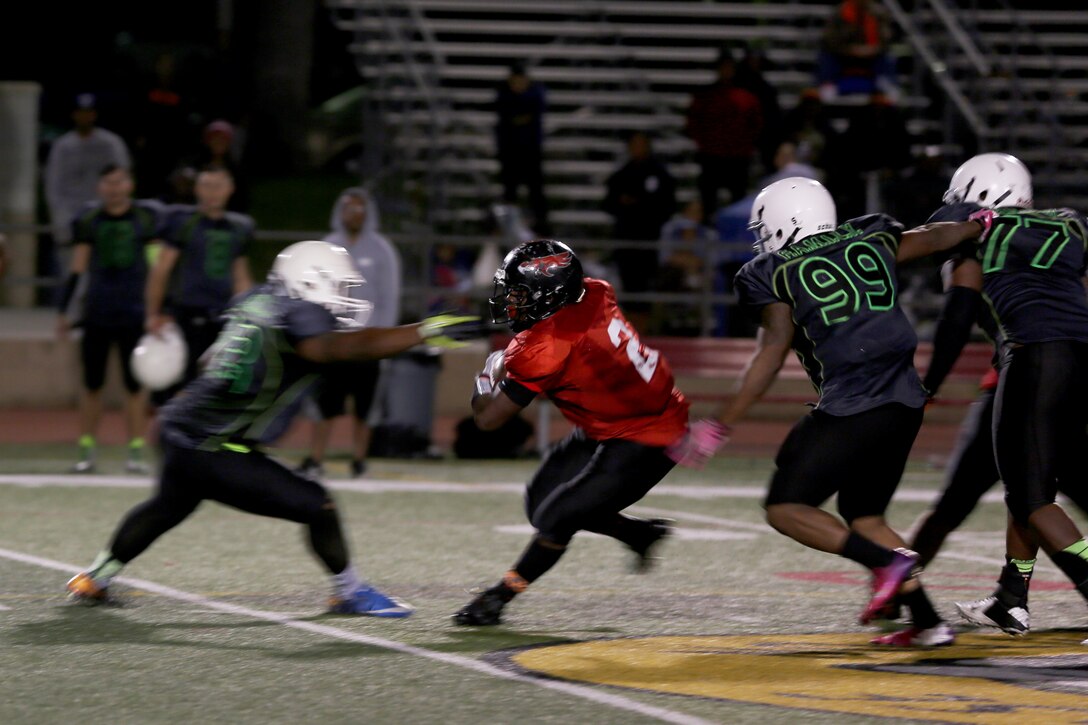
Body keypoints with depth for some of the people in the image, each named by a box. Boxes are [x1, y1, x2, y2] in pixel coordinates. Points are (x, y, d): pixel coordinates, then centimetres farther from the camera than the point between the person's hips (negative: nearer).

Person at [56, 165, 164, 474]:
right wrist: (64, 311, 6)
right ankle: (87, 451, 13)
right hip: (96, 314, 1)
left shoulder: (146, 218, 1)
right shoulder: (89, 220, 4)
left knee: (134, 384, 2)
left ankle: (136, 451, 10)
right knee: (92, 383, 5)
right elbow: (77, 269, 8)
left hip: (134, 315, -1)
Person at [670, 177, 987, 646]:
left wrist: (720, 426, -7)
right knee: (862, 514, 20)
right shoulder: (868, 240, 14)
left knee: (786, 508, 3)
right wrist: (983, 223, 50)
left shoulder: (775, 275, -1)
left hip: (852, 407, -7)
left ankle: (887, 561, -13)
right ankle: (928, 623, 12)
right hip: (906, 403, 7)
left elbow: (772, 353, -9)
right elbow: (933, 239, 29)